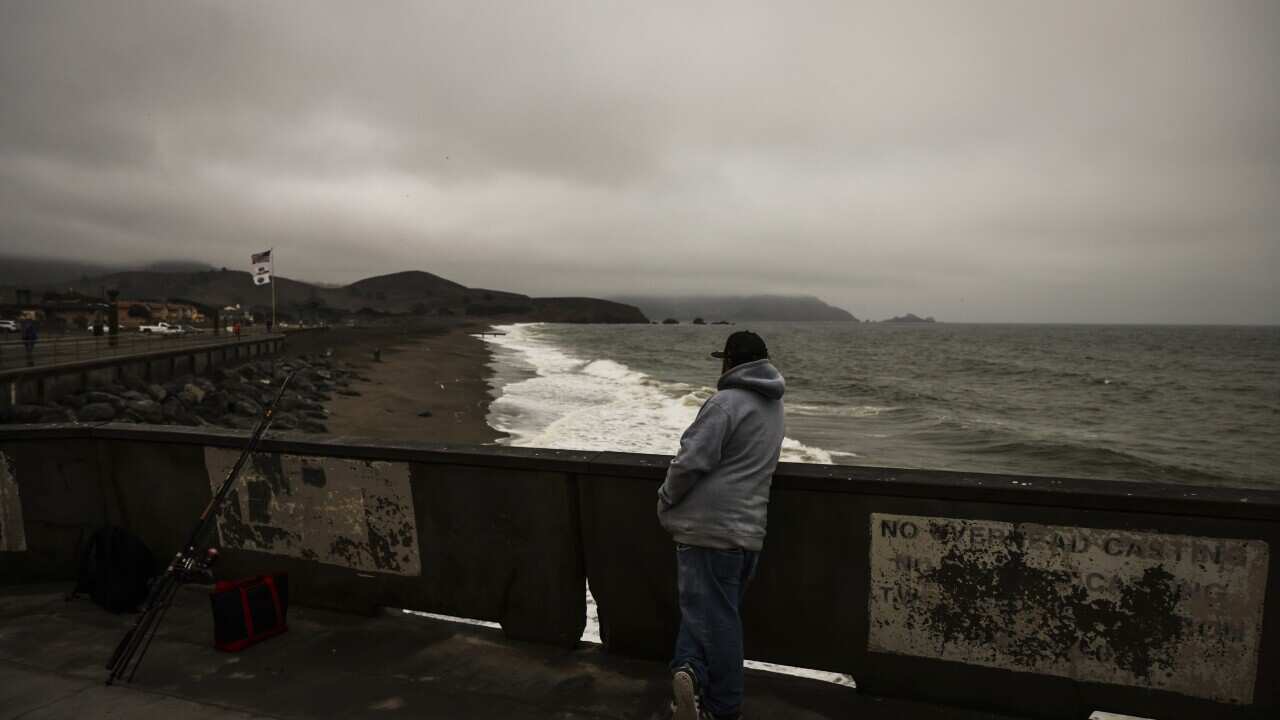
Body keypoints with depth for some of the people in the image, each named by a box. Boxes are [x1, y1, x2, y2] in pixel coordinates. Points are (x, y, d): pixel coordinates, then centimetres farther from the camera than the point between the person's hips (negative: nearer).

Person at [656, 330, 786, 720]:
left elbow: (692, 461, -19)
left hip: (708, 526, -6)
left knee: (711, 614, 3)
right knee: (722, 613, 15)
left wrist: (665, 500, -3)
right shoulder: (773, 406, 14)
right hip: (748, 528, 7)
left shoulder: (726, 402, -12)